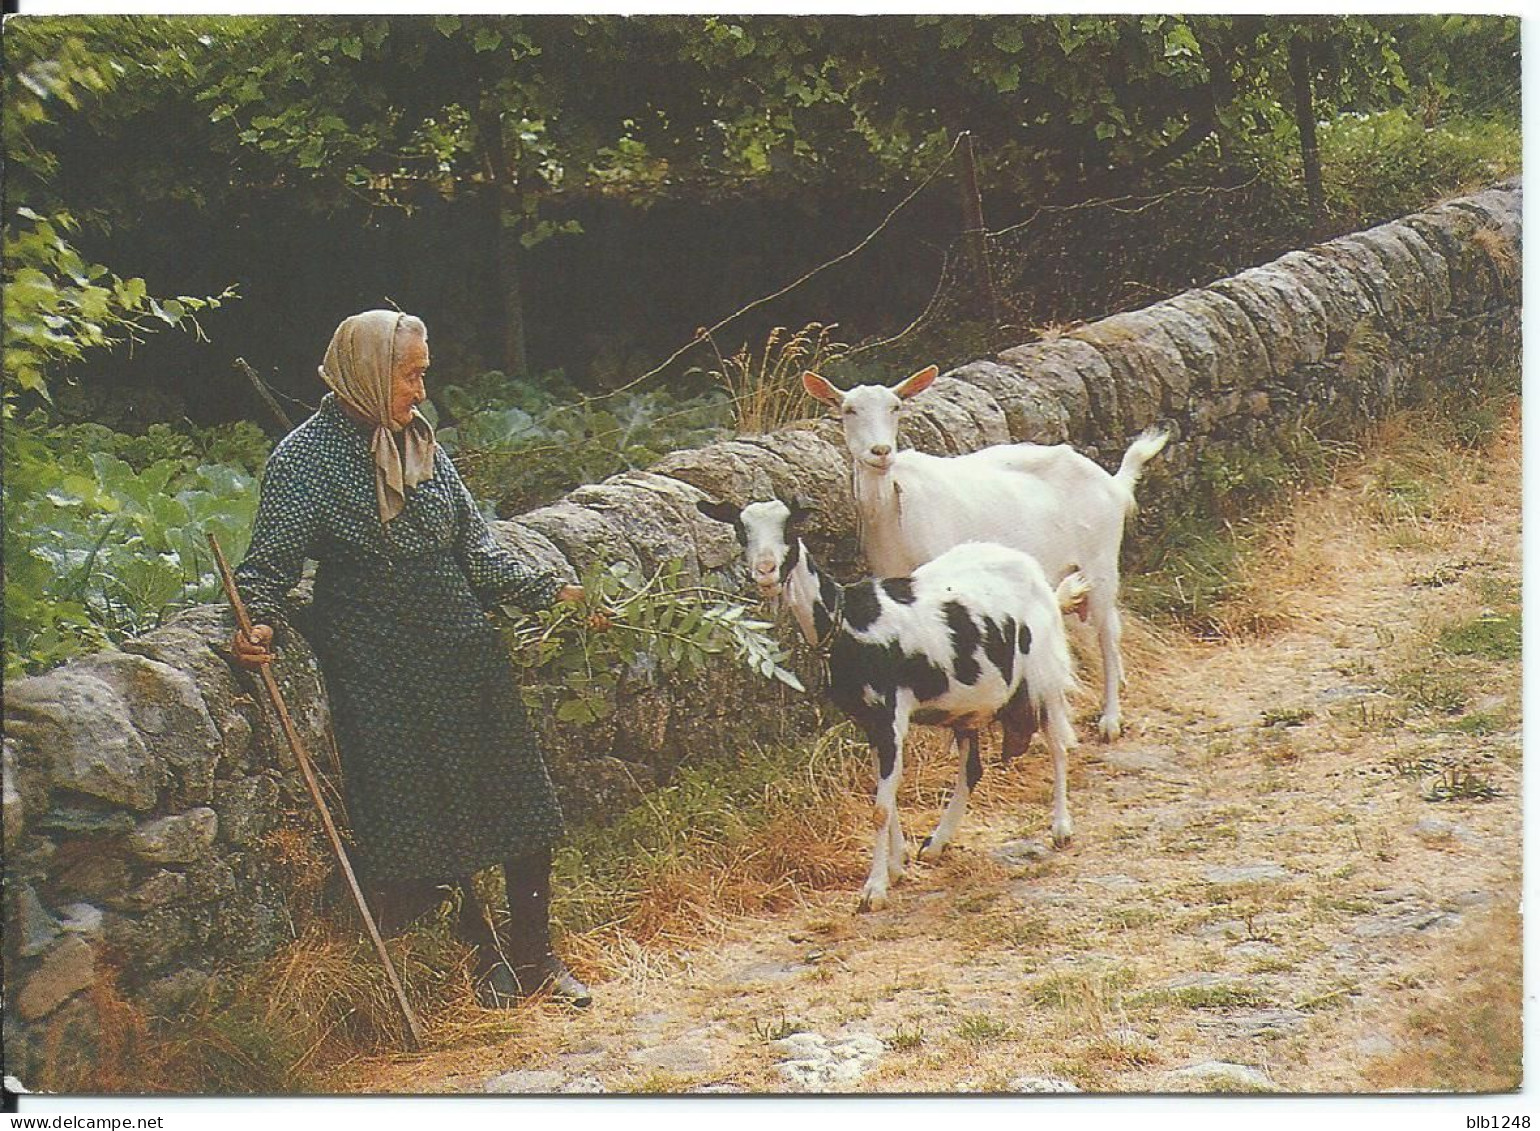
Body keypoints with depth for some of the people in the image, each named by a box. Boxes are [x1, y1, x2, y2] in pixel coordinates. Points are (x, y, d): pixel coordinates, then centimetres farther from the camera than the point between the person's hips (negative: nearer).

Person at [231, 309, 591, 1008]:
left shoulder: (422, 446, 11)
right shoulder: (305, 460, -6)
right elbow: (269, 567, -6)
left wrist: (547, 591, 11)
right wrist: (260, 626, -25)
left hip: (465, 650, 5)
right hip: (381, 671, -5)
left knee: (520, 800, 4)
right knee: (424, 812, -4)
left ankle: (533, 952, 17)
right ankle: (486, 944, 18)